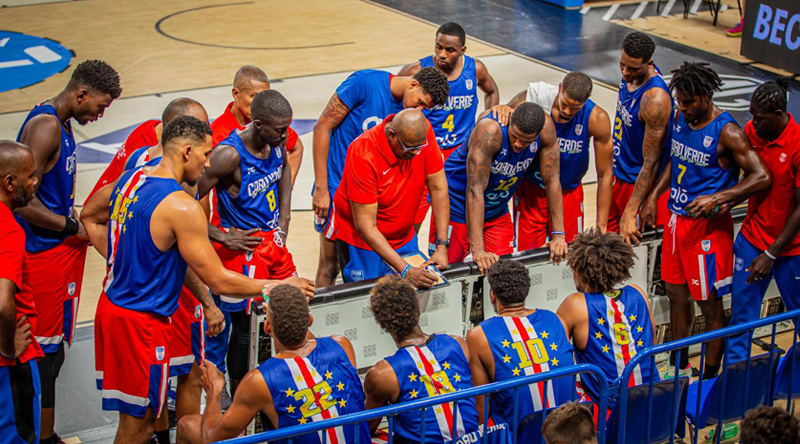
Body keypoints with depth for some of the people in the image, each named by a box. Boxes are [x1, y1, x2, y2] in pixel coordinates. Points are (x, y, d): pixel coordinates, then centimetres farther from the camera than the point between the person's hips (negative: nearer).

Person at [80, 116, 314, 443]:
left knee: (137, 414, 20)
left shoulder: (129, 180, 4)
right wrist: (280, 286, -9)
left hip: (111, 305, 9)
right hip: (141, 320, -9)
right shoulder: (182, 208, -23)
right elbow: (219, 281, -20)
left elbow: (89, 217, 23)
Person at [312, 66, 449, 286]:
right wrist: (321, 188, -15)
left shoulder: (412, 113, 2)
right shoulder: (365, 83, -15)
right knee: (330, 265, 0)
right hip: (337, 185, -5)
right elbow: (322, 127, -12)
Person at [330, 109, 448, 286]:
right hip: (363, 243, -5)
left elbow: (438, 189, -10)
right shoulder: (363, 154, -30)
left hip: (404, 237, 5)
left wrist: (442, 247, -17)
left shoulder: (422, 134, -17)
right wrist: (405, 270, -34)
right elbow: (365, 226, -28)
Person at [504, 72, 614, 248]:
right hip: (530, 192, -1)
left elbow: (605, 175, -11)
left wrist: (601, 226, -10)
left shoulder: (597, 119, -19)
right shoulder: (532, 100, -21)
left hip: (569, 194, 1)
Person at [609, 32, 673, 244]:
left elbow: (651, 161, -27)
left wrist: (631, 212, -27)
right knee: (608, 232, 16)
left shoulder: (655, 101, -31)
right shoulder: (631, 73, -5)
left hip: (641, 182, -8)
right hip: (620, 173, 8)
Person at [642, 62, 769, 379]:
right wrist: (654, 195, 12)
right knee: (676, 293, 17)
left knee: (709, 303, 2)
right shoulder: (681, 119, 4)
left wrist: (716, 199, -28)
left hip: (708, 225, -8)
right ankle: (678, 367, 34)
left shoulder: (726, 132, -18)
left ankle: (711, 377, 16)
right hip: (677, 219, 8)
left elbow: (761, 177, -21)